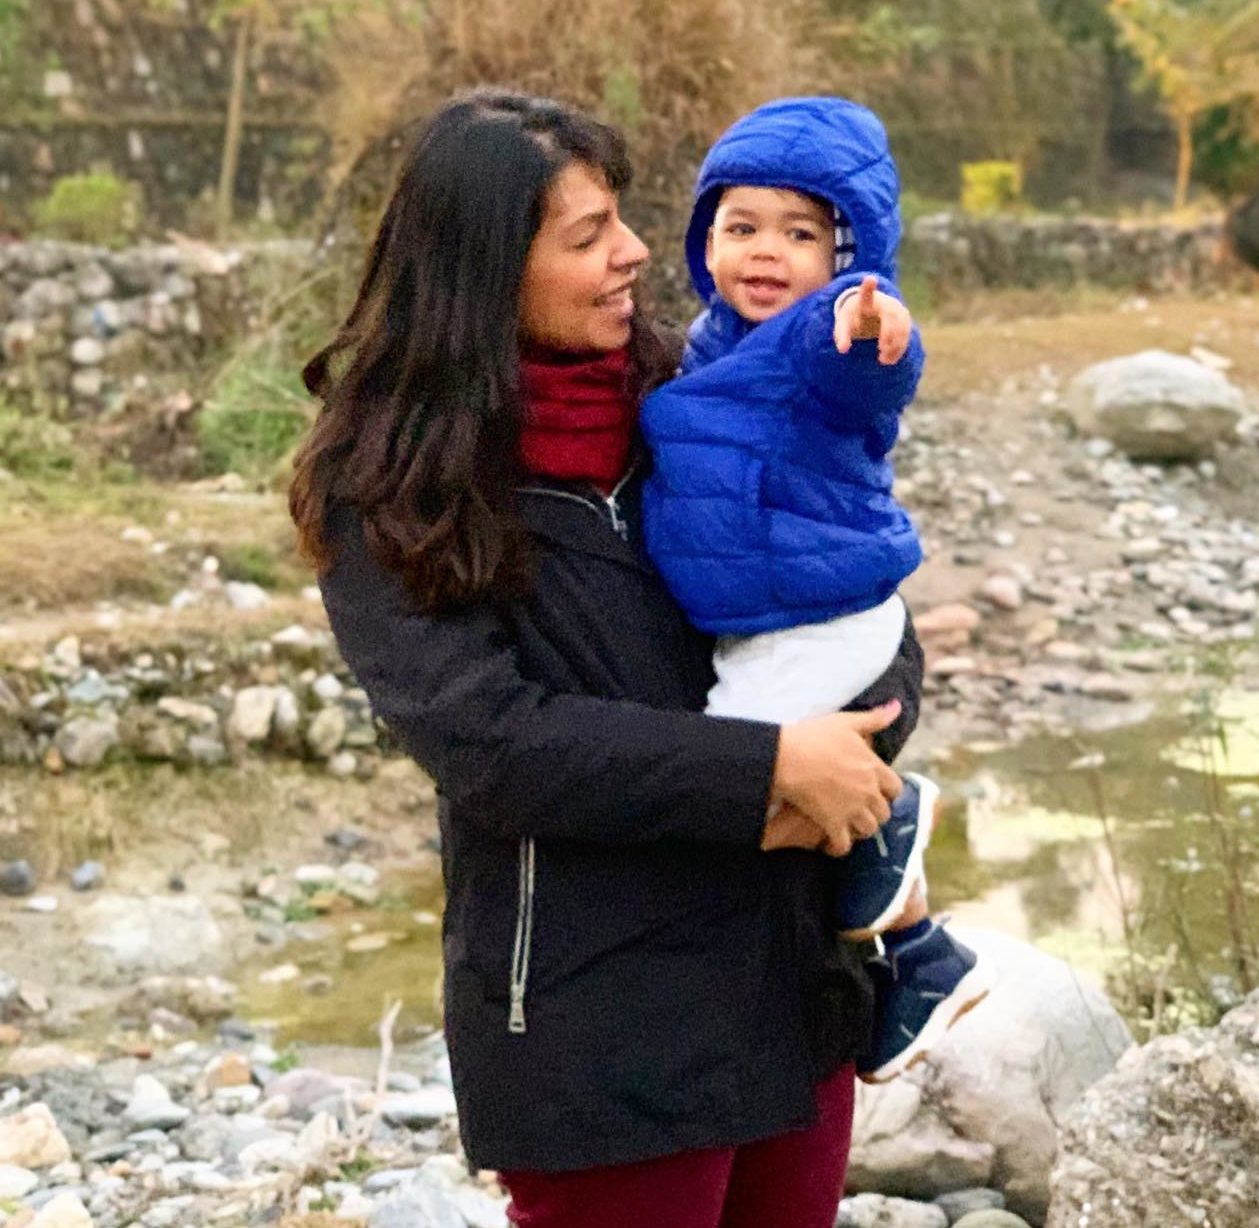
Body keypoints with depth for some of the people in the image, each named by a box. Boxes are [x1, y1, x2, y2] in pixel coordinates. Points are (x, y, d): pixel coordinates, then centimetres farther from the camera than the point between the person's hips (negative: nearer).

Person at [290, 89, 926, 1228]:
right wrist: (771, 767, -20)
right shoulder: (389, 490, -8)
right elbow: (487, 738, -18)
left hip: (795, 980, 5)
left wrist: (856, 740, -16)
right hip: (596, 1030, -5)